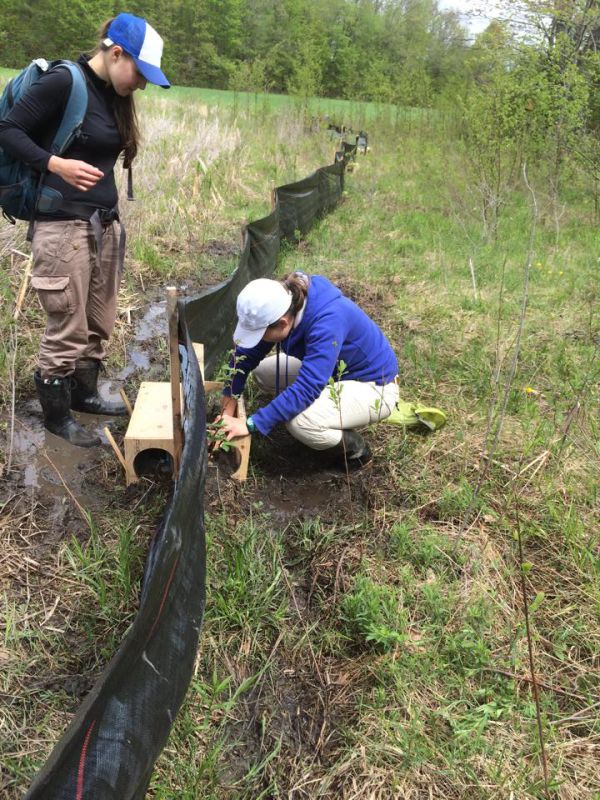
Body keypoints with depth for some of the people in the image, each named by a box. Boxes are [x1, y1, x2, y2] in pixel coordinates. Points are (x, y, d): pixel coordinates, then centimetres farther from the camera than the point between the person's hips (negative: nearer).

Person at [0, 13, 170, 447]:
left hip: (105, 223, 8)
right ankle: (56, 414, 18)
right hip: (64, 226, -8)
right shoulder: (63, 82, -11)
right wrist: (56, 165, -22)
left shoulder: (115, 96, 11)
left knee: (100, 323, 15)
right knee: (68, 329, 0)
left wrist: (111, 215, 18)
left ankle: (84, 393, 34)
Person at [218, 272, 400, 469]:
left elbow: (305, 390, -38)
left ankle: (355, 449, -1)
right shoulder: (282, 305, -13)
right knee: (263, 371, -1)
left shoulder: (327, 322, -36)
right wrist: (226, 415, -10)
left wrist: (250, 425, -33)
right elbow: (245, 355, -7)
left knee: (300, 422, -30)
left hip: (374, 388, -8)